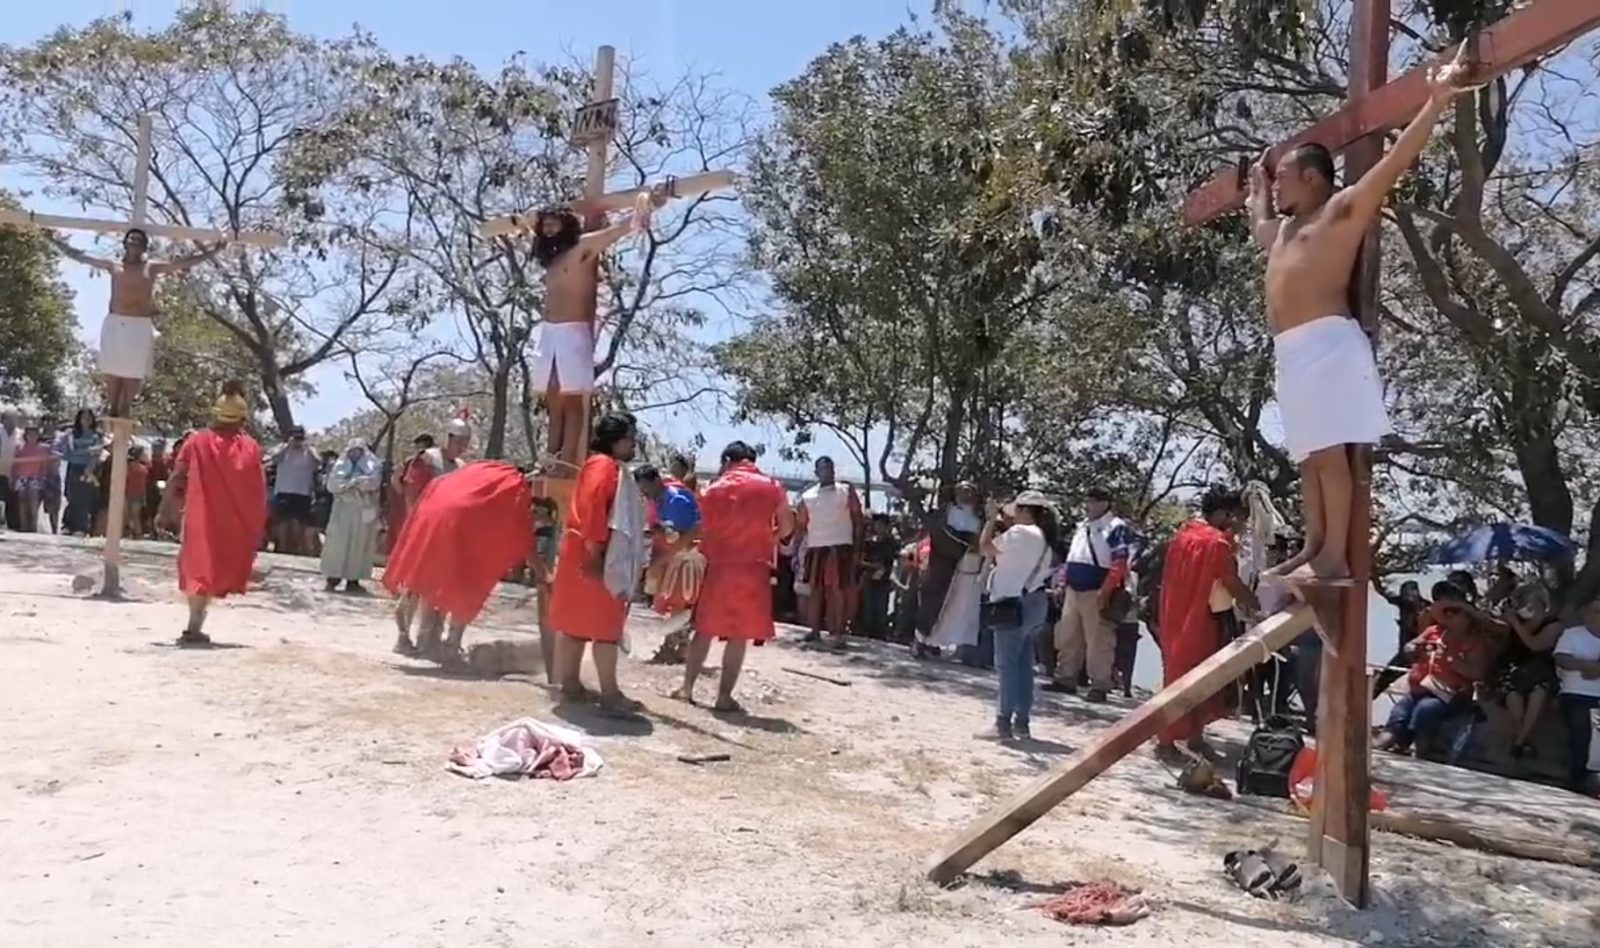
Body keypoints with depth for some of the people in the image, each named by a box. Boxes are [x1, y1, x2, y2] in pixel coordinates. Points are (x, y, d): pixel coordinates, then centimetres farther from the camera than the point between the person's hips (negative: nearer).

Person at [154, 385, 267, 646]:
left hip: (201, 519, 0)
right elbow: (260, 490, -2)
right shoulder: (251, 447, -2)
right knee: (216, 570, 10)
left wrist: (165, 510, 3)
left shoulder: (197, 441, 0)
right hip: (234, 523, 0)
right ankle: (194, 627, 6)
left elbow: (176, 479, -2)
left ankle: (195, 626, 4)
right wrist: (258, 527, 4)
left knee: (198, 568, 8)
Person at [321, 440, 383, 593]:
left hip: (364, 511, -1)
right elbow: (333, 484, -2)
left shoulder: (372, 466, 9)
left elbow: (374, 482, -11)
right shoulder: (340, 465, 13)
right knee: (337, 542, -4)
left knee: (359, 544, -2)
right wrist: (355, 482, -11)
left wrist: (350, 482, -10)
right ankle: (333, 577, -3)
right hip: (343, 510, 1)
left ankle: (353, 580, 1)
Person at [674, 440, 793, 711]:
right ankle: (724, 697, 3)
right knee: (739, 636, 2)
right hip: (752, 568, -2)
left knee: (705, 630, 13)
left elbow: (704, 529, 6)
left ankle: (687, 688, 15)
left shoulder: (713, 489, 7)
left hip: (718, 567, 2)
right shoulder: (771, 487, 2)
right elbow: (787, 526, -1)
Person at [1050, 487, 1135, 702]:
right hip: (1073, 591, 8)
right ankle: (1066, 679, 21)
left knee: (1098, 641, -4)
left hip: (1095, 594, -8)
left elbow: (1119, 564, -16)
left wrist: (1105, 591, -22)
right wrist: (1064, 583, 18)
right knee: (1067, 637, 12)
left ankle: (1100, 686, 2)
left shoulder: (1116, 529, -9)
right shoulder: (1082, 527, 18)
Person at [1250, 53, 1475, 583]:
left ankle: (1335, 557, -16)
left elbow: (1395, 160, -4)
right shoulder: (1283, 229, 29)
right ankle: (1313, 548, 9)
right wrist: (1258, 184, 57)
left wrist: (1436, 102, -8)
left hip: (1327, 343, -8)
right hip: (1291, 352, 8)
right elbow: (1258, 224, 52)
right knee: (1308, 457, 6)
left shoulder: (1344, 208, 6)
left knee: (1330, 453, -13)